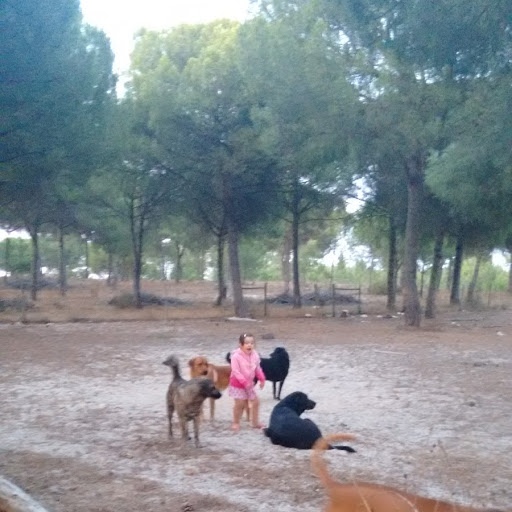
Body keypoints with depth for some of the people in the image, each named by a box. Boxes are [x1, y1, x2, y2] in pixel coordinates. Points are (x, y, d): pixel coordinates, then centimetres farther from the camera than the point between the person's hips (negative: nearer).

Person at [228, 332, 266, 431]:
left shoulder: (255, 355, -4)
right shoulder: (236, 356, -24)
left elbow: (257, 368, 9)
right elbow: (235, 371, -26)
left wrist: (262, 379, 3)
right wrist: (244, 382, -29)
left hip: (249, 384, 6)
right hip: (237, 384, -6)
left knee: (255, 402, 11)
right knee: (240, 404, -3)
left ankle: (255, 422, 26)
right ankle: (235, 423, 15)